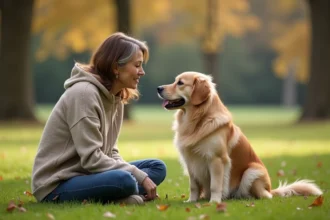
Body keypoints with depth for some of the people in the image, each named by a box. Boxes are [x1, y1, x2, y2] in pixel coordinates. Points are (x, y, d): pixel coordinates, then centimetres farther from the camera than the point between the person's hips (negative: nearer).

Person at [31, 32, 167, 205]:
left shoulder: (116, 98, 9)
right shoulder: (83, 93, -19)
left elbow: (110, 152, 10)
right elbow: (91, 159, -23)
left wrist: (141, 177, -8)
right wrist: (140, 176, -20)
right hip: (57, 186, -10)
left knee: (157, 167, 3)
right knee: (123, 180, -35)